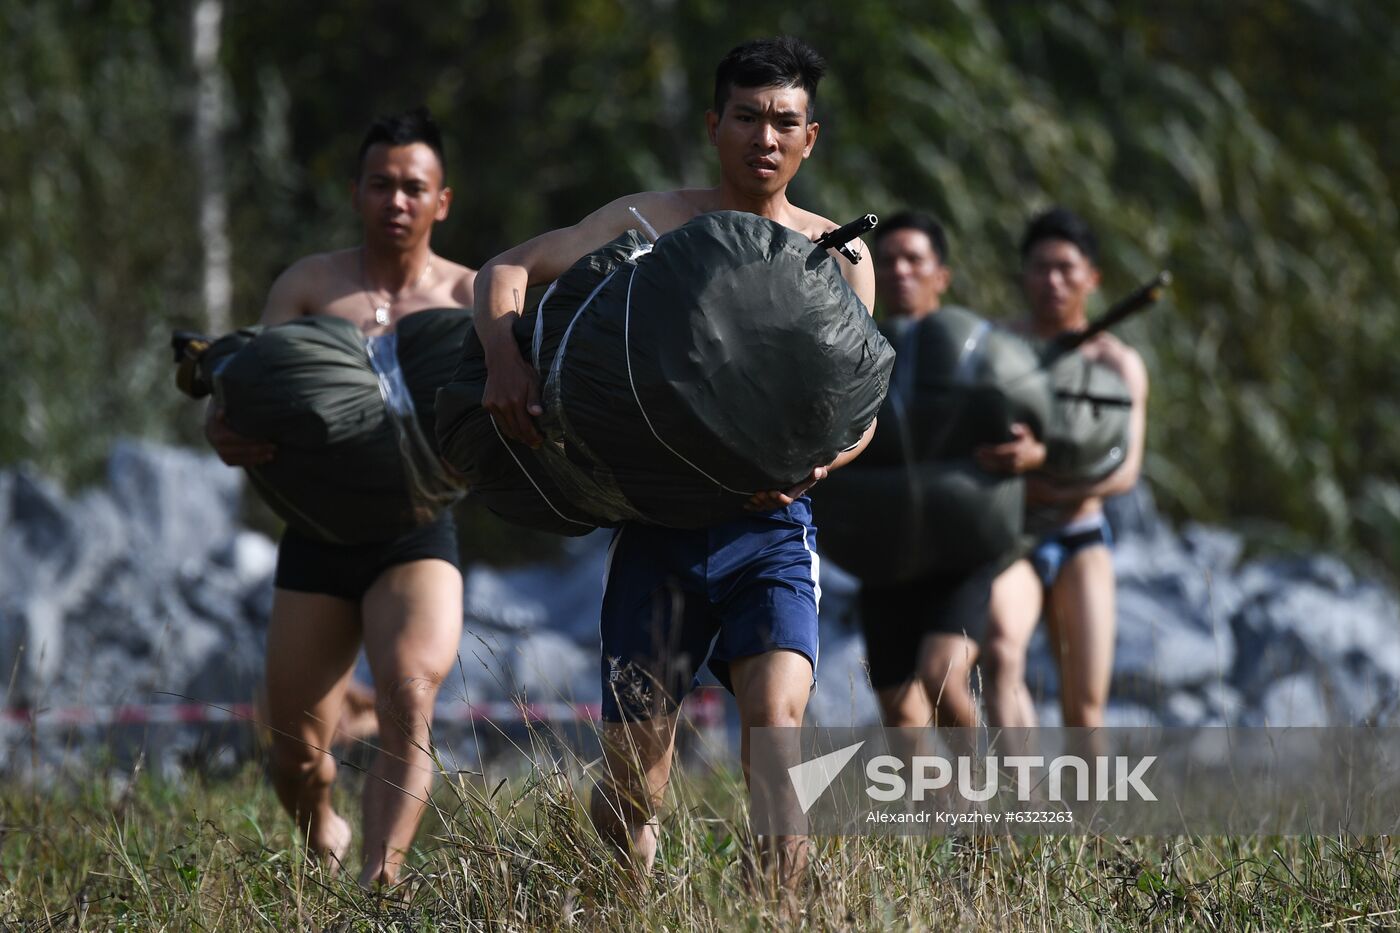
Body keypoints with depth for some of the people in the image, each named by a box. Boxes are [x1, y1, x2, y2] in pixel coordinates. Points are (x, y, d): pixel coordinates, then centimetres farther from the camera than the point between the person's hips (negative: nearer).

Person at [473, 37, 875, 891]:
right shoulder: (650, 222, 5)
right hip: (659, 526, 0)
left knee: (775, 719, -23)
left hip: (771, 529, 0)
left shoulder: (836, 255, 7)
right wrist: (503, 357, -19)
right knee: (632, 768, 2)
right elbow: (508, 268, 2)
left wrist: (815, 461, -20)